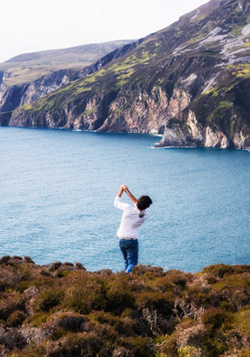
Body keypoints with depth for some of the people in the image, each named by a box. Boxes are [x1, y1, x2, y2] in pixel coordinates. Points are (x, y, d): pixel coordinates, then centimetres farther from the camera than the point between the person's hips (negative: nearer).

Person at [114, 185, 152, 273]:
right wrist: (128, 191, 8)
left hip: (121, 239, 3)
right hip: (132, 240, -3)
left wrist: (121, 190, 14)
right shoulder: (145, 215, -8)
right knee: (132, 263, -3)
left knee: (127, 261, 20)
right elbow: (137, 204, 8)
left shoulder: (128, 208, -14)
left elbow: (116, 202, 4)